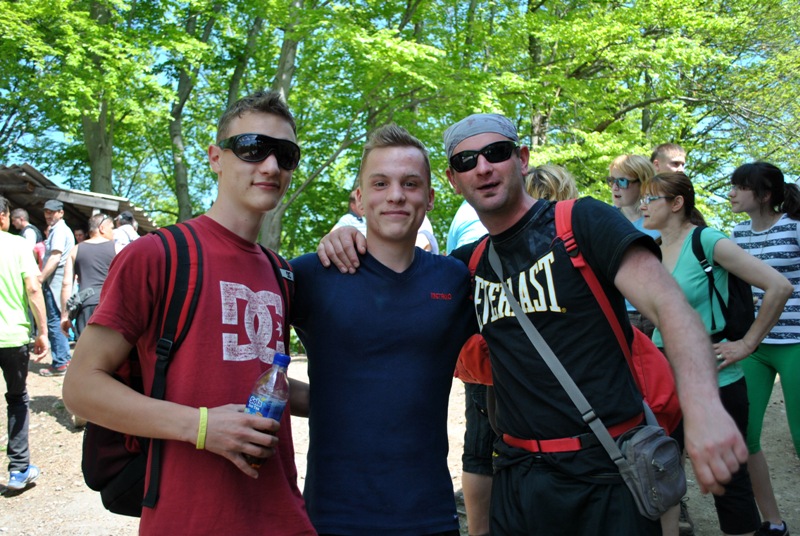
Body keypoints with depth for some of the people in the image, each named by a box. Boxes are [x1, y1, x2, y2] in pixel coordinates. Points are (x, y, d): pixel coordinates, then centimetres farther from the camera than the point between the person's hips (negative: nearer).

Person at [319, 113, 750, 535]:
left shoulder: (582, 222, -8)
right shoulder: (469, 263, 8)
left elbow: (667, 305, -18)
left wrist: (702, 405, -36)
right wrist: (349, 243, -4)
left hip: (606, 473, -4)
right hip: (519, 475, 5)